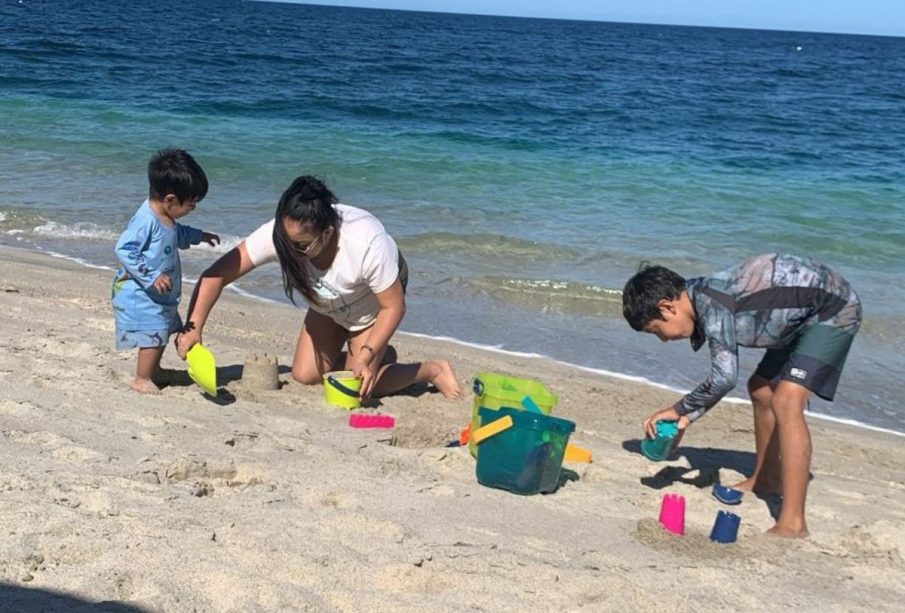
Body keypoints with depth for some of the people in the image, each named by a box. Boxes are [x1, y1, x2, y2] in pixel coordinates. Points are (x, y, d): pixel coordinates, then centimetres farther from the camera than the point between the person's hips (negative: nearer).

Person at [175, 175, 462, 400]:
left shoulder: (367, 243, -44)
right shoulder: (281, 234, -35)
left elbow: (393, 306, -30)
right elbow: (218, 273, -31)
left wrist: (367, 357, -36)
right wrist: (193, 327, -40)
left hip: (374, 304, -5)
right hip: (329, 308, 5)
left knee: (361, 388, -12)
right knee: (305, 375, -2)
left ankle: (433, 369, 13)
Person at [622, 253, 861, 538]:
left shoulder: (710, 302, -26)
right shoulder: (707, 301, 3)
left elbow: (724, 378, -31)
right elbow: (724, 373, 10)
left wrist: (678, 410, -19)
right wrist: (688, 417, 1)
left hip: (834, 308, -11)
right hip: (803, 317, 11)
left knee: (786, 401, -22)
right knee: (761, 388, 21)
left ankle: (792, 523, -25)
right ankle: (766, 480, 41)